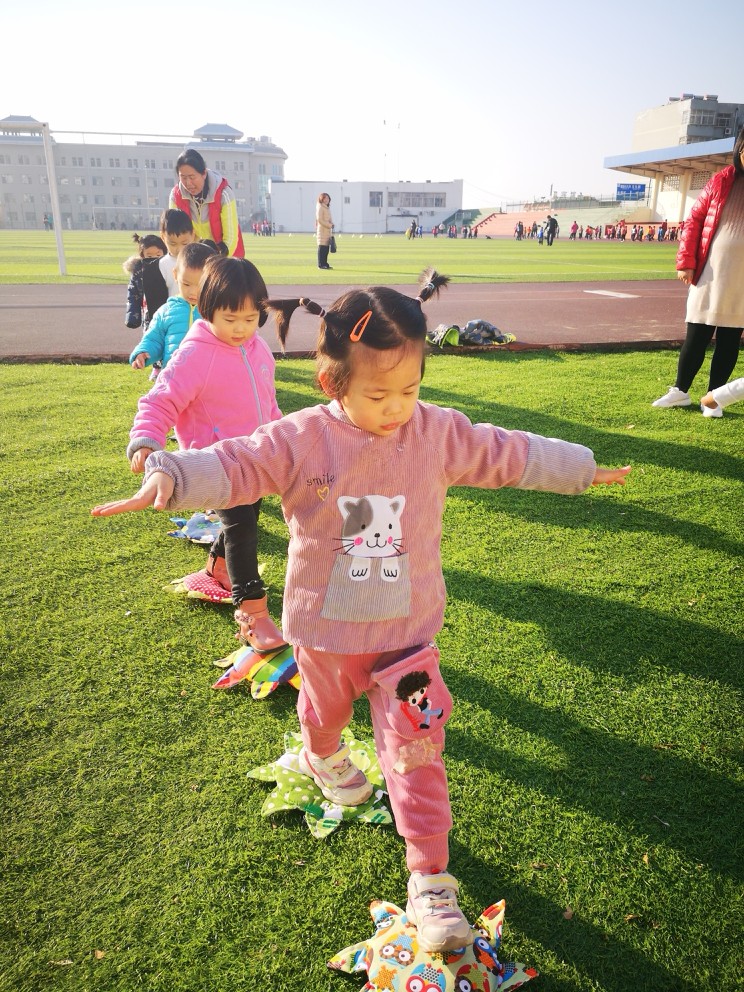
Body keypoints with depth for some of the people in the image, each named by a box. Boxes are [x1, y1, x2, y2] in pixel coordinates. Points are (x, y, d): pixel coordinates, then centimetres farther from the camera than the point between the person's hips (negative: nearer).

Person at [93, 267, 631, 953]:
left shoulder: (440, 433, -9)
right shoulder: (300, 440, -17)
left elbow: (510, 455, 1)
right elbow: (234, 465, -21)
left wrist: (583, 469, 8)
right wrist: (168, 479, -39)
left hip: (407, 628, 0)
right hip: (326, 628, 1)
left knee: (416, 747, 2)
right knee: (325, 707, 29)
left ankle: (430, 877, 19)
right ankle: (322, 756, 66)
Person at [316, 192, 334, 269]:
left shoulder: (327, 208, 20)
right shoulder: (320, 207, -8)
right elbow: (319, 219, -16)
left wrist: (331, 224, 2)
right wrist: (329, 225, -16)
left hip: (328, 231, 9)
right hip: (322, 230, -9)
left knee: (326, 247, 9)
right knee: (322, 247, -9)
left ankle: (325, 264, 14)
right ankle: (320, 265, -7)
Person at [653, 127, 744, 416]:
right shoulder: (720, 182, 3)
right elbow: (694, 220, 5)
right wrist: (686, 262, -4)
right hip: (709, 275, 0)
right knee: (696, 337, 4)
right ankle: (680, 391, 19)